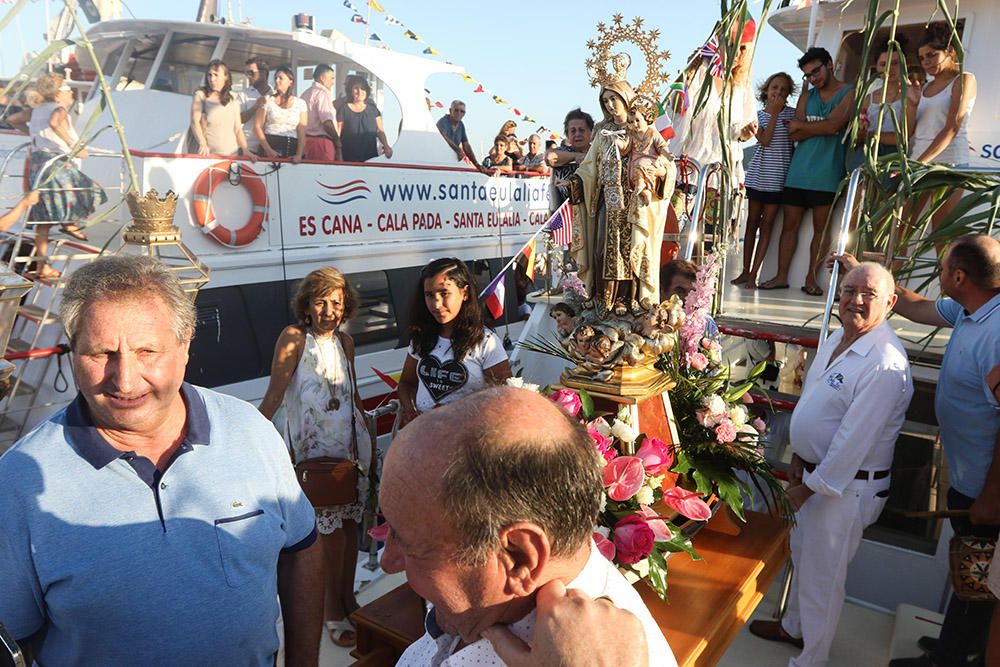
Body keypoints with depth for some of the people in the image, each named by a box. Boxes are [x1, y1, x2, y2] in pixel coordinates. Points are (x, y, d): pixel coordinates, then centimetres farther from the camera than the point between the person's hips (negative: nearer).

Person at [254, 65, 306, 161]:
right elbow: (257, 127, 2)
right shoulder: (267, 100, 7)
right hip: (269, 144, 0)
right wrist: (268, 149, -10)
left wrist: (299, 154, -11)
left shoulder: (300, 103, 7)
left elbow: (302, 132, 2)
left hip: (292, 149, 0)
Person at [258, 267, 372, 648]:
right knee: (331, 530, 0)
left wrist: (369, 438, 16)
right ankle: (333, 612, 20)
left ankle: (348, 598, 32)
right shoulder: (294, 338, -10)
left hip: (351, 447, 5)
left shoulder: (345, 341, 6)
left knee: (350, 523, 13)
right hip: (314, 452, -5)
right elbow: (274, 394, -16)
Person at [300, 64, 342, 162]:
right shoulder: (321, 93, -9)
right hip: (321, 141, -9)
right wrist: (338, 143, -12)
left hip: (306, 139, 9)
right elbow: (327, 122, -17)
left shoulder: (306, 93, 19)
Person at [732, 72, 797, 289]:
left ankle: (753, 274, 2)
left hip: (778, 177, -1)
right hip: (758, 174, 1)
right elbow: (765, 140, -11)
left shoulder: (791, 114, 4)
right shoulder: (758, 115, 5)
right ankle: (745, 271, 13)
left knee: (767, 224, 0)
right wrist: (774, 112, -9)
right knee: (752, 222, 7)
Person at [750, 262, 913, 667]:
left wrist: (810, 487, -17)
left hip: (846, 486, -9)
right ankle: (794, 626, 49)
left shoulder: (885, 364, -26)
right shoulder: (837, 339, 3)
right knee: (803, 557, 26)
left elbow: (854, 440, -25)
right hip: (814, 471, 9)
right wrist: (799, 457, 9)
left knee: (821, 576, 8)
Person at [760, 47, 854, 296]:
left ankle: (811, 278, 6)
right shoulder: (808, 95, 16)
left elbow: (833, 124, -14)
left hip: (825, 172, -4)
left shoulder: (849, 92, 2)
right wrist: (822, 127, -9)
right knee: (790, 224, 4)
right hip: (798, 169, 5)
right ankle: (781, 276, 9)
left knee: (821, 227, 1)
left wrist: (801, 125, -2)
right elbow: (794, 134, 5)